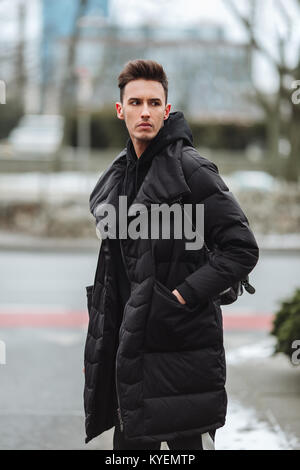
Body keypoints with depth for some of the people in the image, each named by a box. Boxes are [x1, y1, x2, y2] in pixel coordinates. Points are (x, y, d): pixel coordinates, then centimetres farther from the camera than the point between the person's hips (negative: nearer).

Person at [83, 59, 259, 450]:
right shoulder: (117, 176, 13)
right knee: (131, 441, 14)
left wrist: (184, 296, -19)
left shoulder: (191, 169, -10)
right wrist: (96, 348, 17)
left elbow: (242, 249, -13)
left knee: (189, 442, -2)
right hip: (129, 343, 7)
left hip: (181, 344, -7)